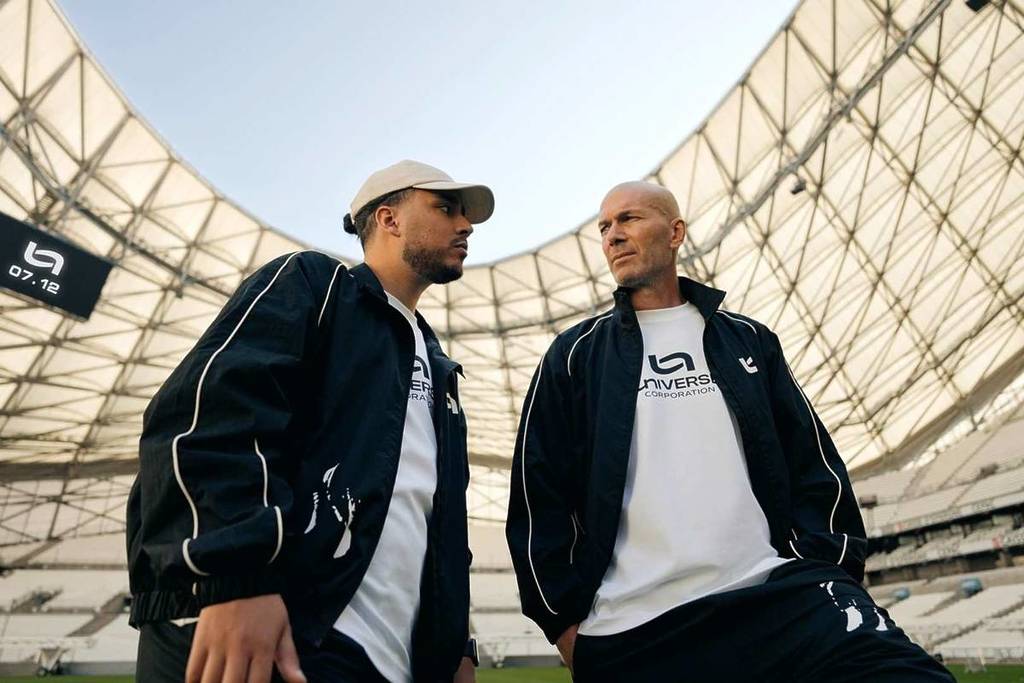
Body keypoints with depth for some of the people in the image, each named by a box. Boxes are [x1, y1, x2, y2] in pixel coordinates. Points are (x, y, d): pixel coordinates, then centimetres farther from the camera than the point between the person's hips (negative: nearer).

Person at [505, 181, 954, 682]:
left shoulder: (747, 340, 15)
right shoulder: (575, 356, 9)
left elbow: (814, 467, 13)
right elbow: (538, 494, 5)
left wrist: (830, 572, 0)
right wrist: (565, 617, 0)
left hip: (777, 594, 1)